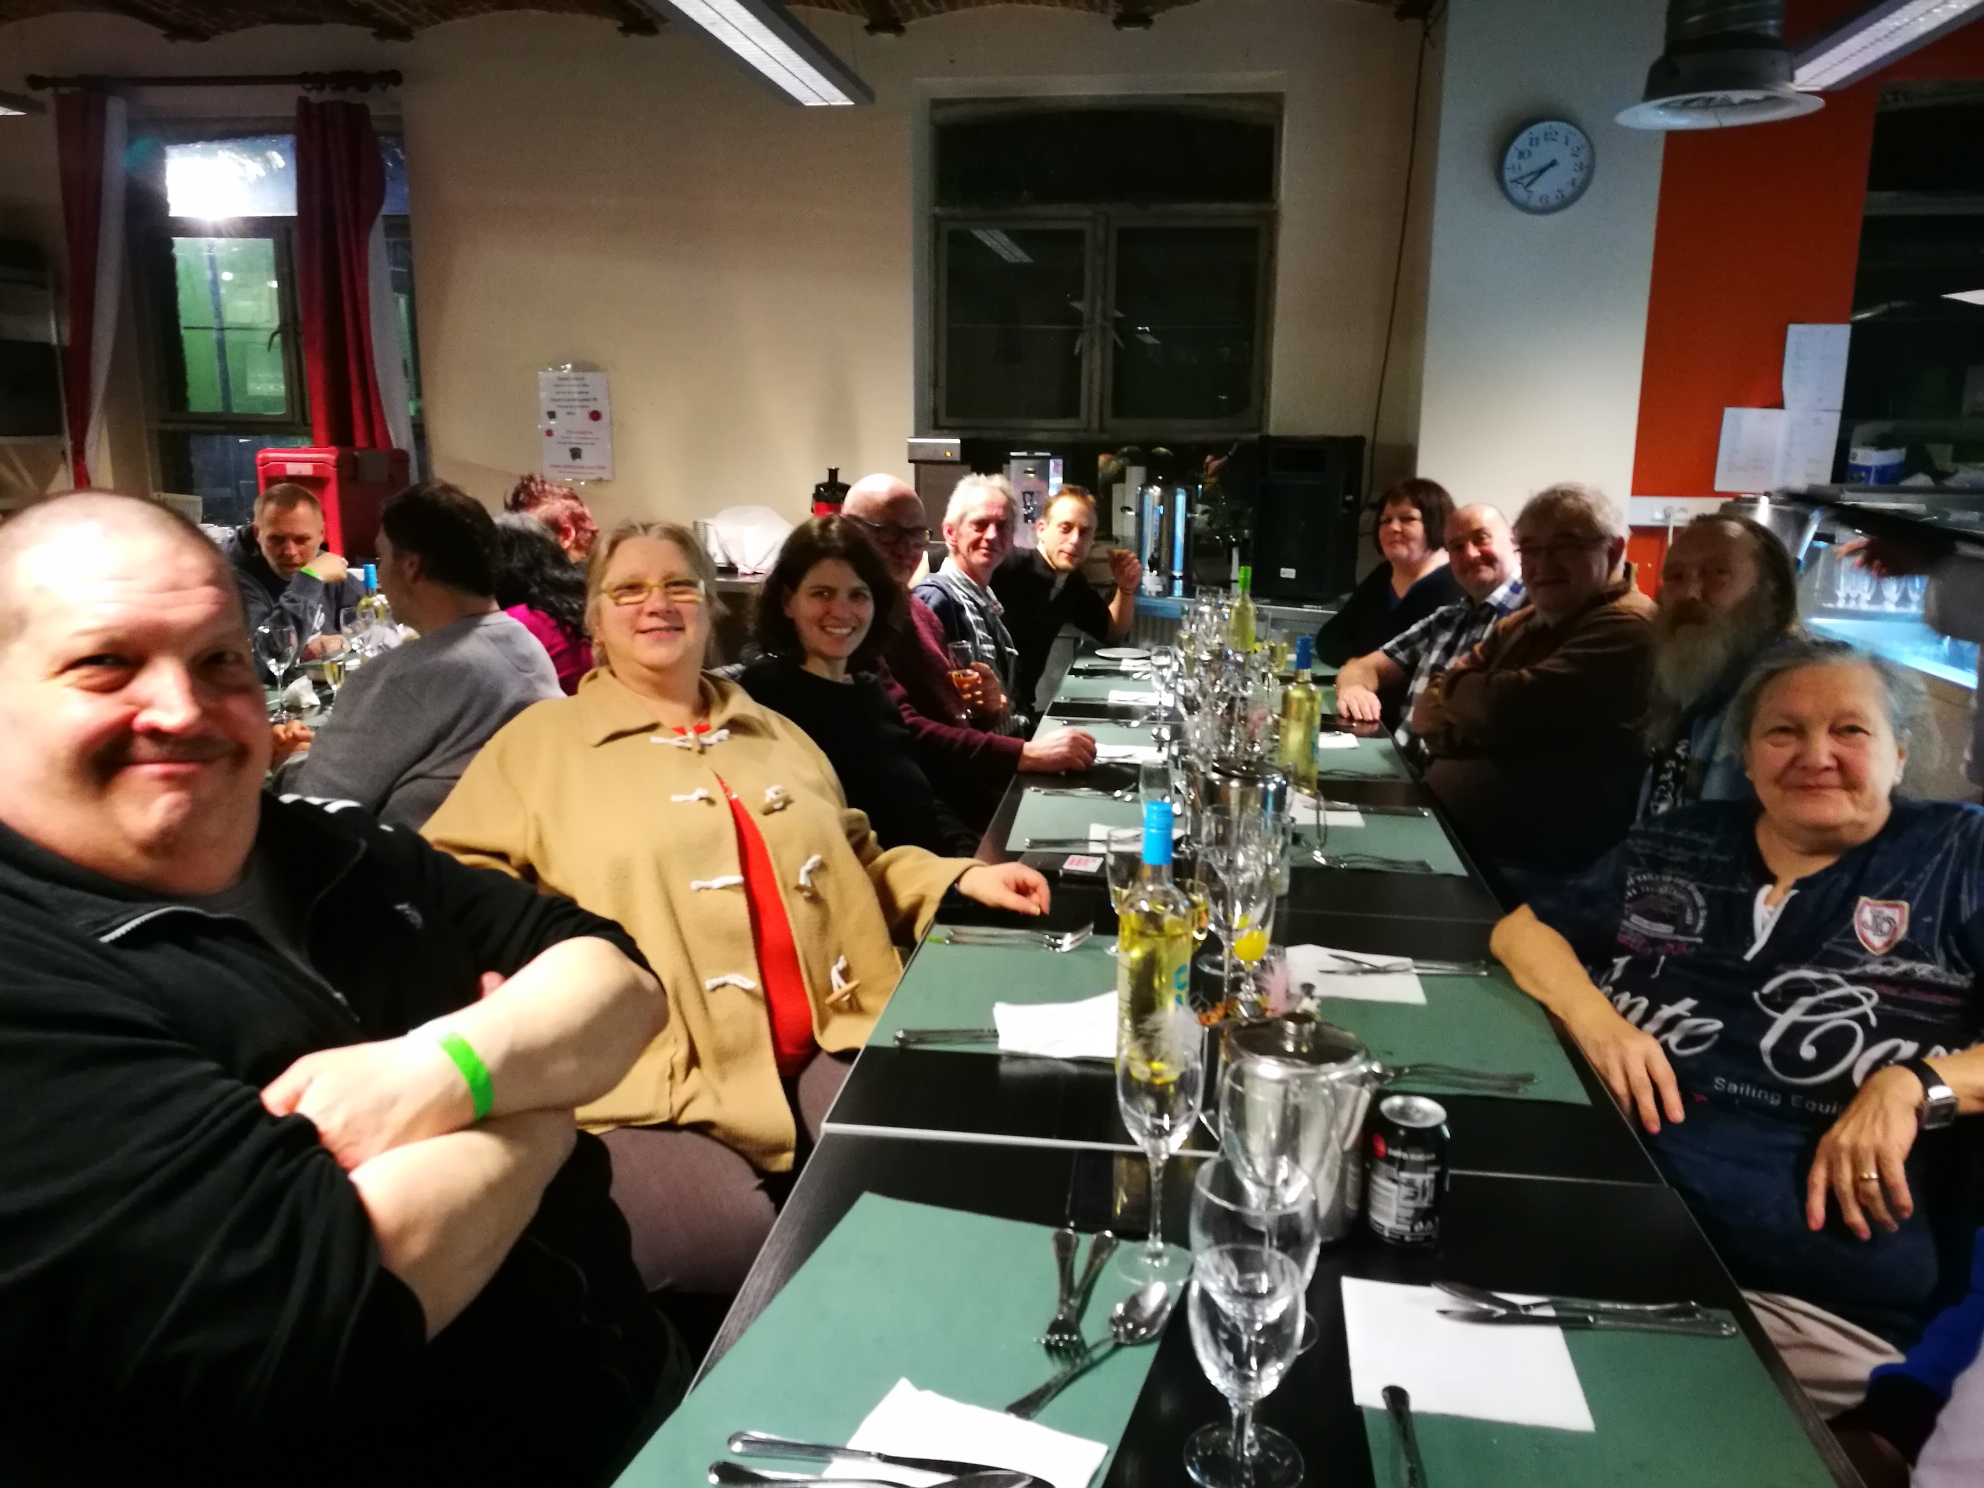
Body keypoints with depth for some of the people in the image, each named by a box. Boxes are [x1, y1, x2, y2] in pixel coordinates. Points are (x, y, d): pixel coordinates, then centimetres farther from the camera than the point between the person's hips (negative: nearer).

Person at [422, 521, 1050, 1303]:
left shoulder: (777, 734, 24)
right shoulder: (543, 739, 10)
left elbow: (856, 863, 31)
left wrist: (960, 879, 15)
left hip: (824, 1047, 4)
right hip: (654, 1074, -4)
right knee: (735, 1254, -28)